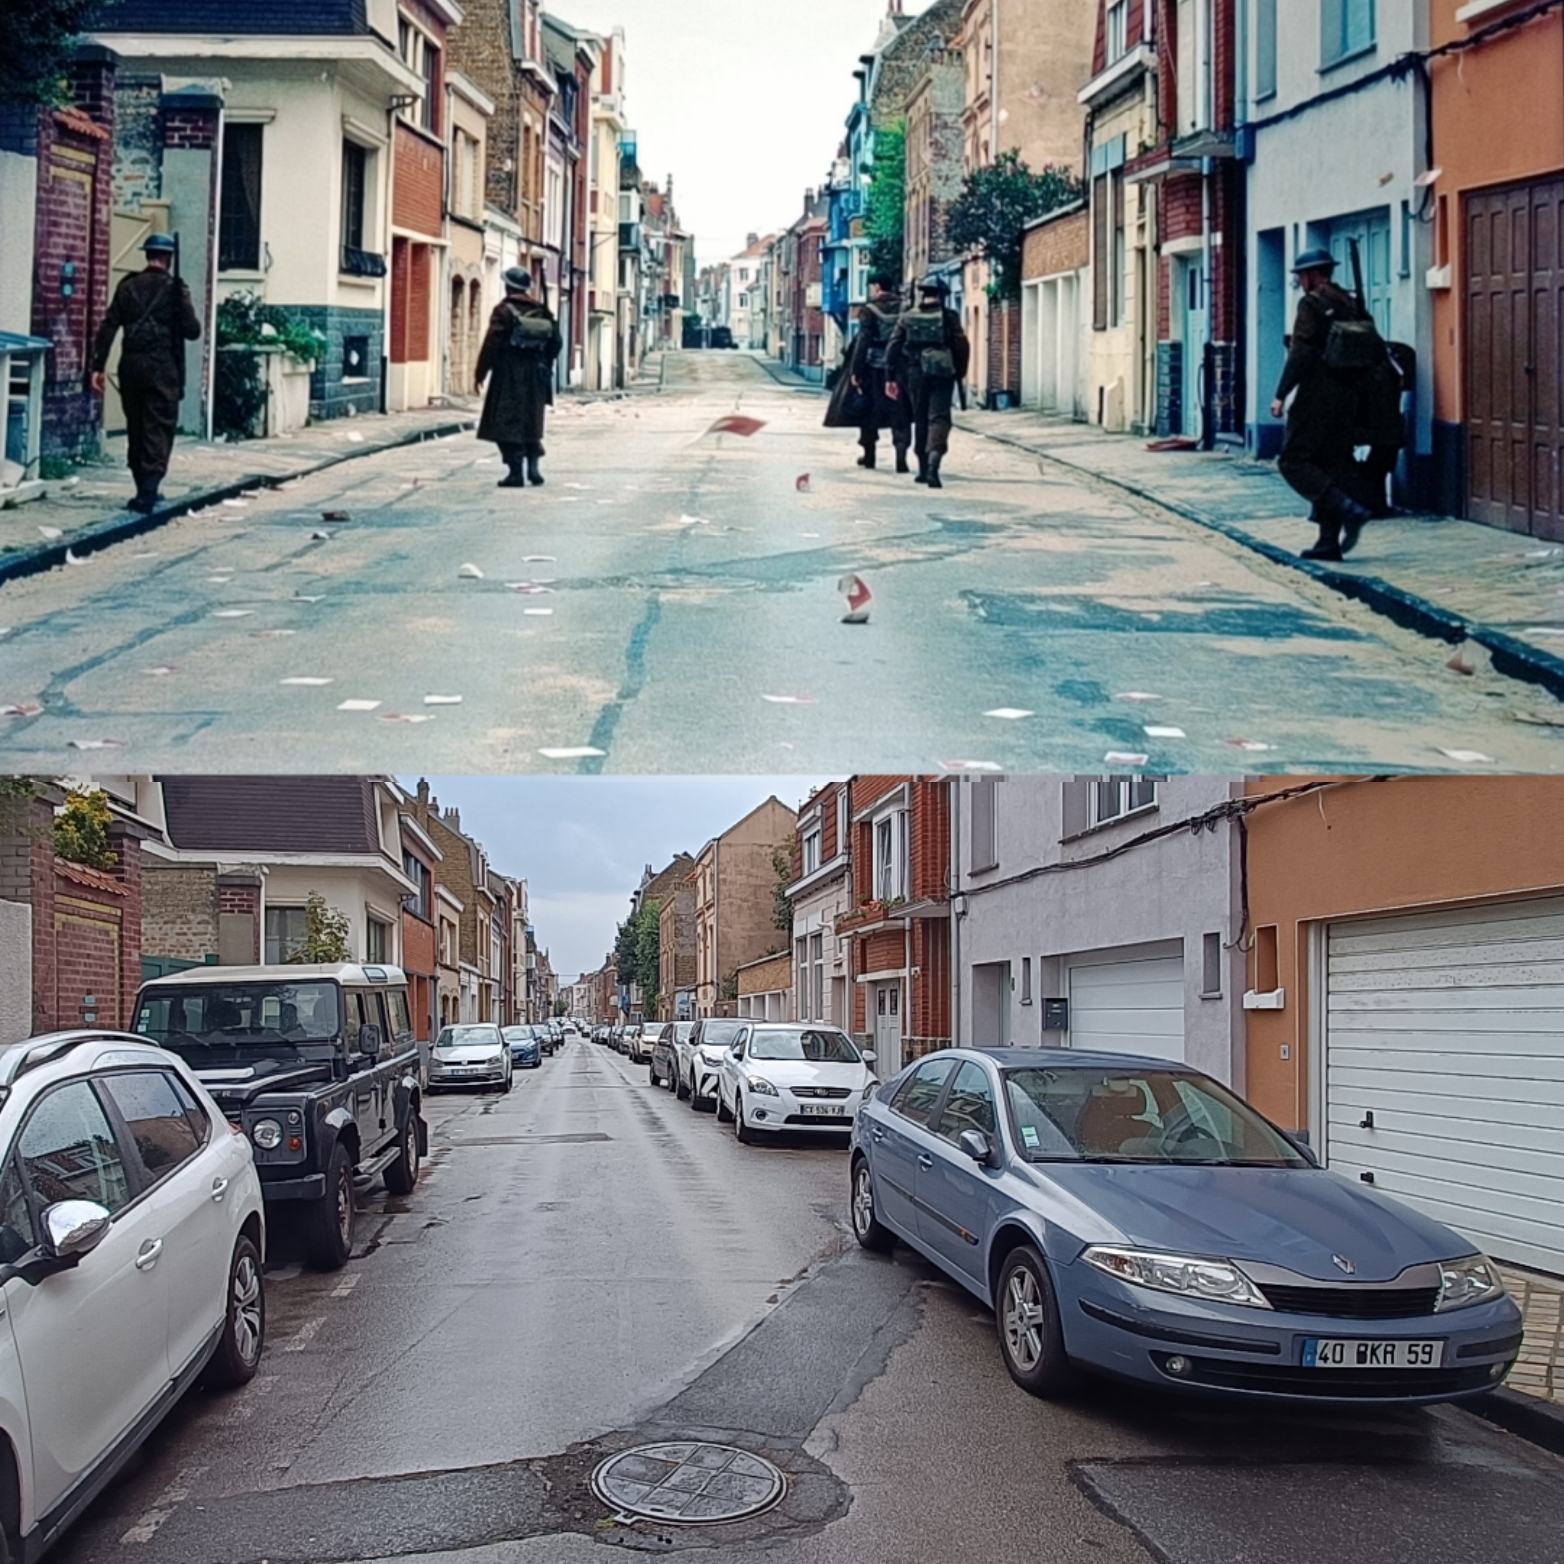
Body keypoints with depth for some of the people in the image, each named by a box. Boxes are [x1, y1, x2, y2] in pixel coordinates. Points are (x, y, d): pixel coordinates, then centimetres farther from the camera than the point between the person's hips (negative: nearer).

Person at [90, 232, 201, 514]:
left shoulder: (127, 287, 7)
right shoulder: (175, 288, -5)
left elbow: (108, 327, 2)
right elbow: (192, 331, -6)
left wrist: (98, 366, 3)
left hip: (131, 366, 4)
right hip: (162, 367, -4)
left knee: (136, 430, 14)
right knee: (159, 431, -3)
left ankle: (144, 490, 21)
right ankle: (148, 492, -15)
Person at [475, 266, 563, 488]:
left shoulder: (504, 311, -9)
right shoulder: (542, 311, 8)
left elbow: (491, 345, -12)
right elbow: (556, 342, 10)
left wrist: (481, 374, -6)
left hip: (508, 376, -5)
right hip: (535, 377, 5)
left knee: (507, 424, -2)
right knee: (531, 423, 18)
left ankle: (516, 472, -7)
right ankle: (533, 465, 11)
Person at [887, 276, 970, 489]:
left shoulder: (908, 318, 7)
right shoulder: (949, 317, -1)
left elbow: (893, 348, 3)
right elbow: (962, 346, -5)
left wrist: (892, 378, 5)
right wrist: (960, 373, 7)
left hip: (915, 375, 3)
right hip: (942, 375, -3)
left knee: (920, 420, 14)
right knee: (939, 417, -5)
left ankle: (923, 469, 19)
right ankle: (935, 454, -32)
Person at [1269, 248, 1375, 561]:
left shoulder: (1312, 303, -7)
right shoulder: (1352, 305, 15)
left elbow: (1301, 353, -16)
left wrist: (1282, 394, -14)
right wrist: (1357, 399, 20)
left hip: (1317, 395, -8)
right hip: (1347, 399, 8)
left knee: (1293, 461, -3)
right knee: (1333, 465, 10)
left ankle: (1348, 507, -18)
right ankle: (1329, 541, 8)